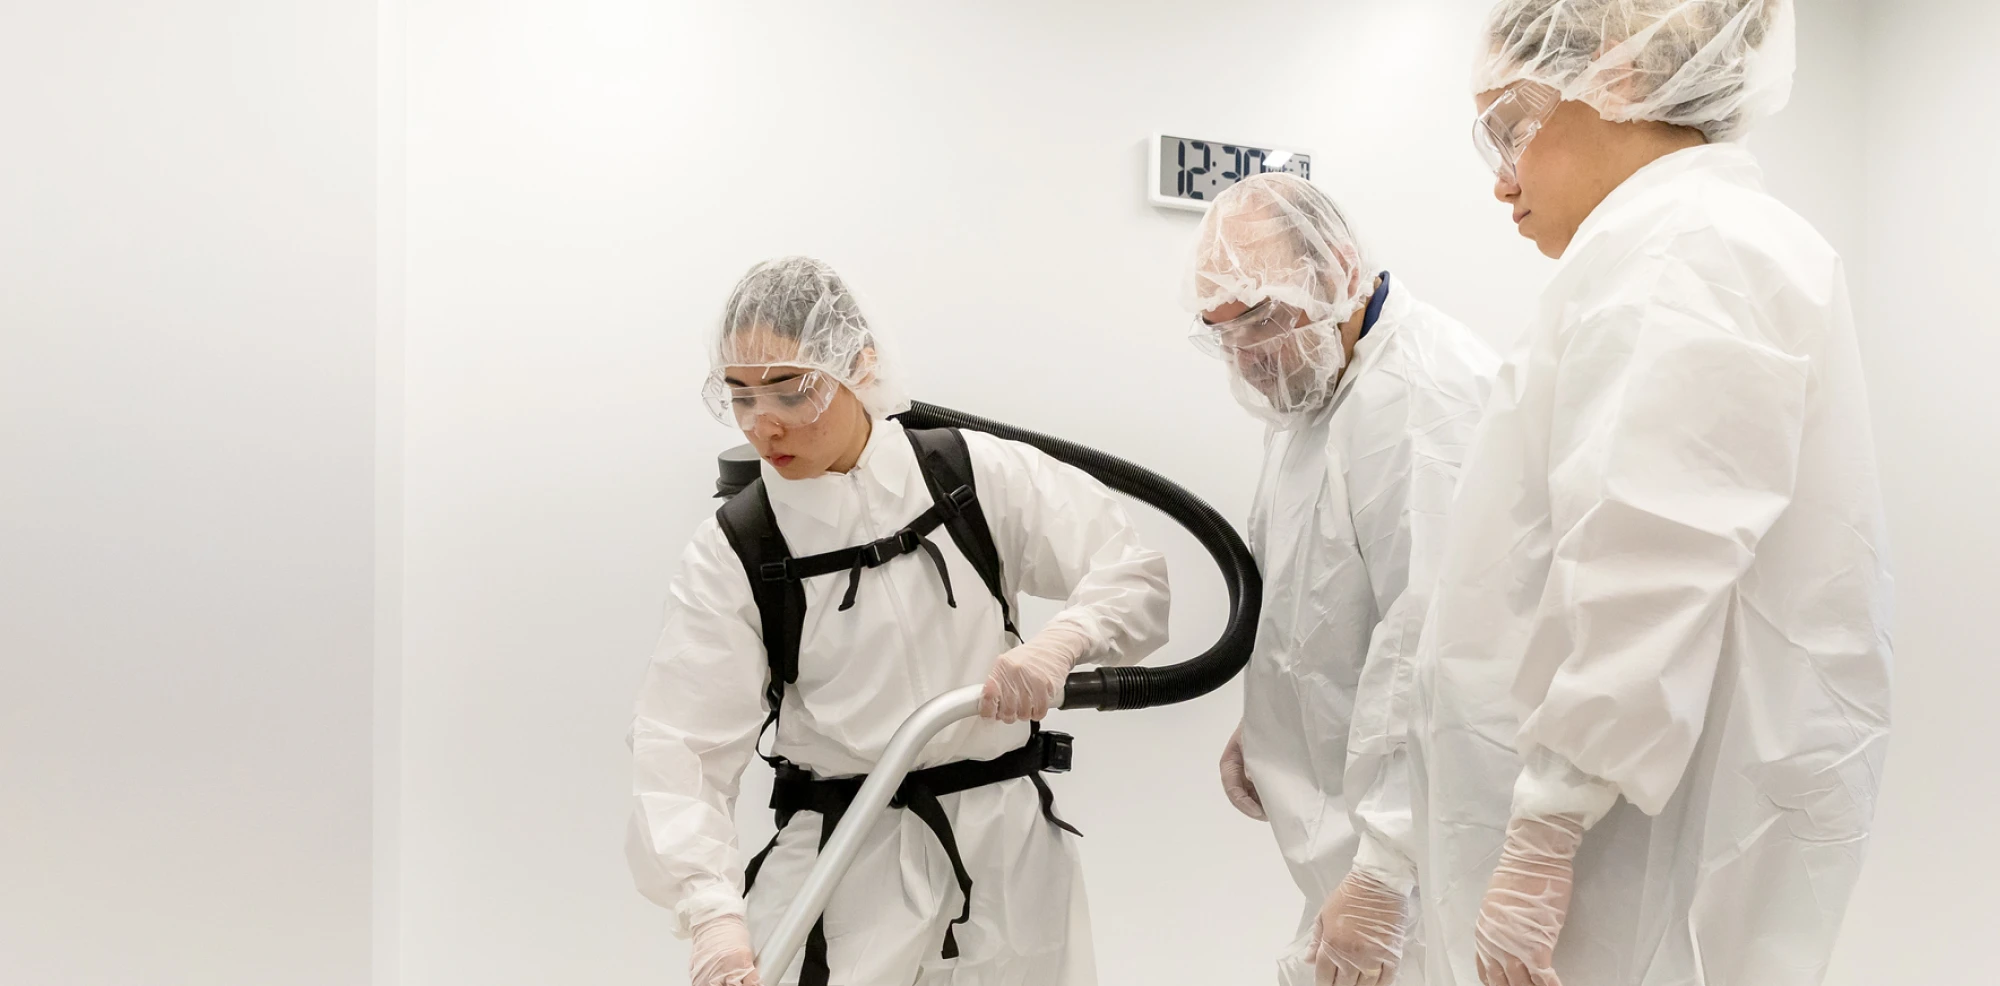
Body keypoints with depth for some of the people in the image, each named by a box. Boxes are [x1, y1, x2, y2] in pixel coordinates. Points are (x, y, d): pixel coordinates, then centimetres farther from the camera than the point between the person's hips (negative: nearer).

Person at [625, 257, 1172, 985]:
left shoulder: (976, 476, -4)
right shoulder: (732, 555, -6)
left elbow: (1132, 571, -1)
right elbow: (682, 747, -12)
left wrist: (1060, 642, -22)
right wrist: (714, 917, -26)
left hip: (1005, 845, 1)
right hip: (841, 862, -1)